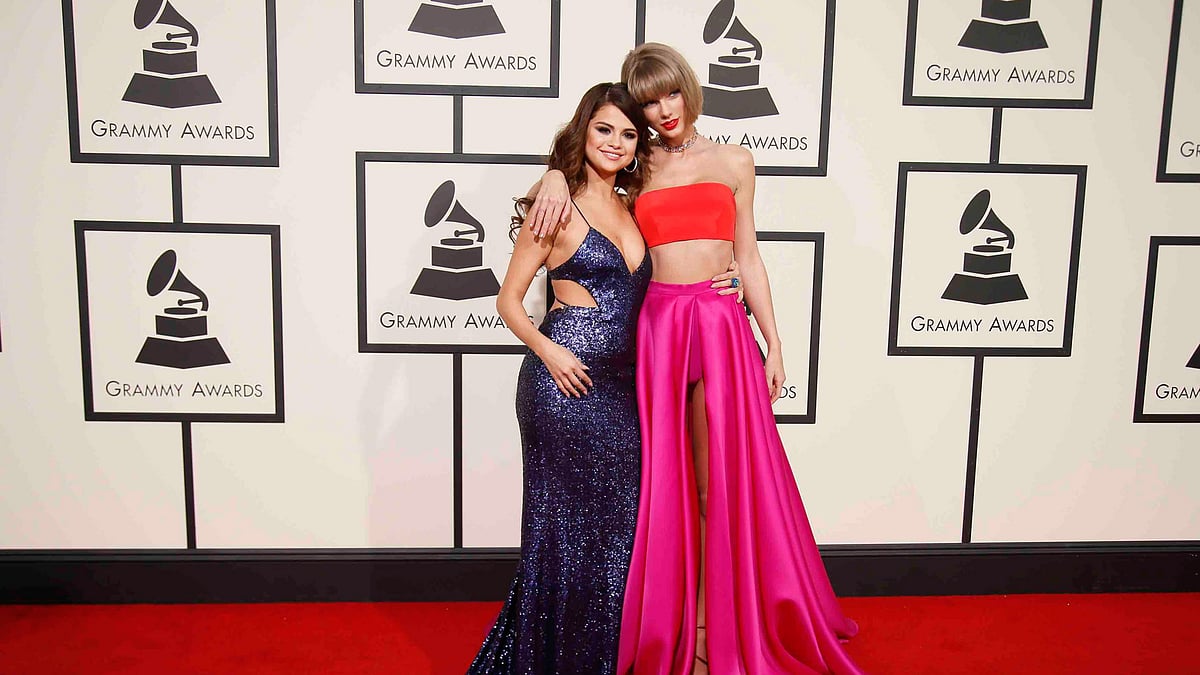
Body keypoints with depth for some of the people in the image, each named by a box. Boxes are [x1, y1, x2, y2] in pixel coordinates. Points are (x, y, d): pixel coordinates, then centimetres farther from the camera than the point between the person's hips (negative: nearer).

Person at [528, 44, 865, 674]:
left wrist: (774, 343, 8)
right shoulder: (638, 167, 11)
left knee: (717, 485, 2)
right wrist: (556, 176, -6)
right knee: (664, 482, 6)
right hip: (655, 326, 1)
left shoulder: (734, 162, 11)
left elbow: (748, 259, 11)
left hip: (721, 326, 0)